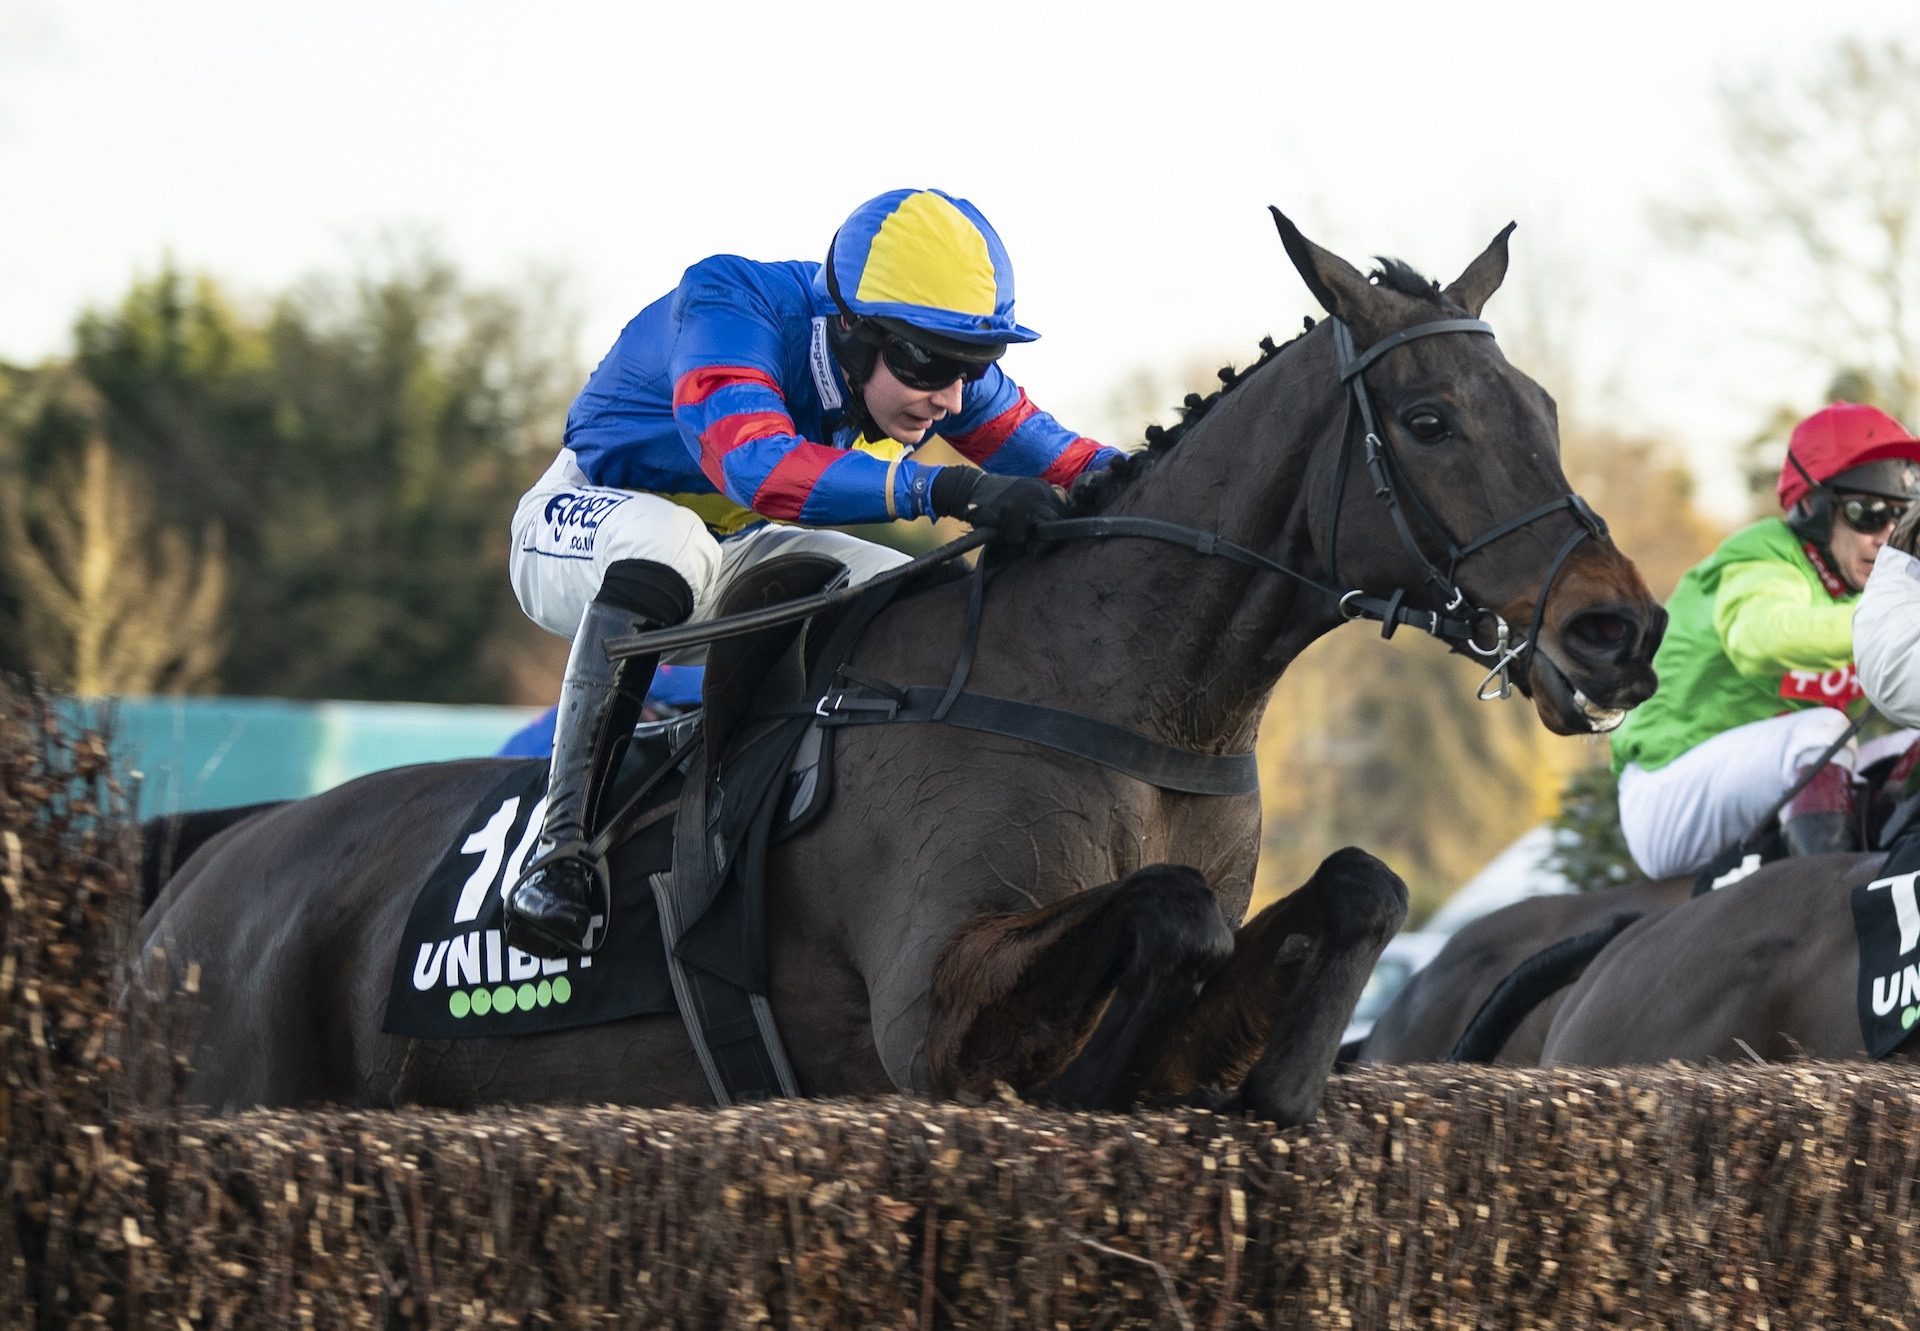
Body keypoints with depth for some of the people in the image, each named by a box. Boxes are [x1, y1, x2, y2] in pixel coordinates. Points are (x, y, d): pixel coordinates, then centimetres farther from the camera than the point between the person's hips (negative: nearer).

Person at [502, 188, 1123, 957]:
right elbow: (755, 463, -52)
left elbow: (1062, 462, -9)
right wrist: (944, 489, -62)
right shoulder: (728, 308, -34)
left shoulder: (935, 360, -14)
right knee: (666, 543, -41)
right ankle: (561, 849, -40)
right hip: (581, 524, -7)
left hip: (735, 555, 7)